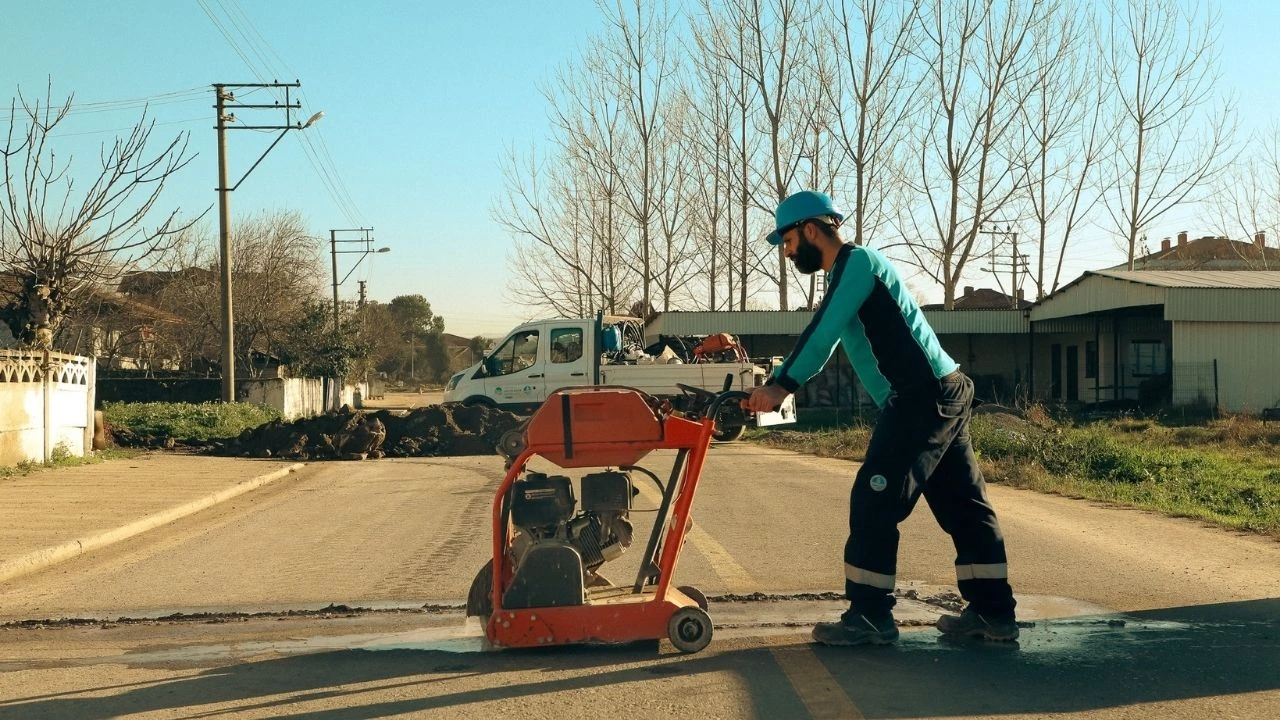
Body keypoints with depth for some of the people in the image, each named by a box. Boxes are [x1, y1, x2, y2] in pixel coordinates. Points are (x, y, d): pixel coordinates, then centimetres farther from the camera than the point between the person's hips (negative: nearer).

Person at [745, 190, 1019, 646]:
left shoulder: (858, 261, -9)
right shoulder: (846, 274, 21)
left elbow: (823, 337, -16)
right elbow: (820, 341, 21)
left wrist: (781, 386, -15)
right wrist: (772, 388, 13)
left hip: (925, 396, -10)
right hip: (942, 395, 10)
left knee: (874, 502, -8)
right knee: (963, 504, 11)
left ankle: (870, 617, -3)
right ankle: (994, 612, 16)